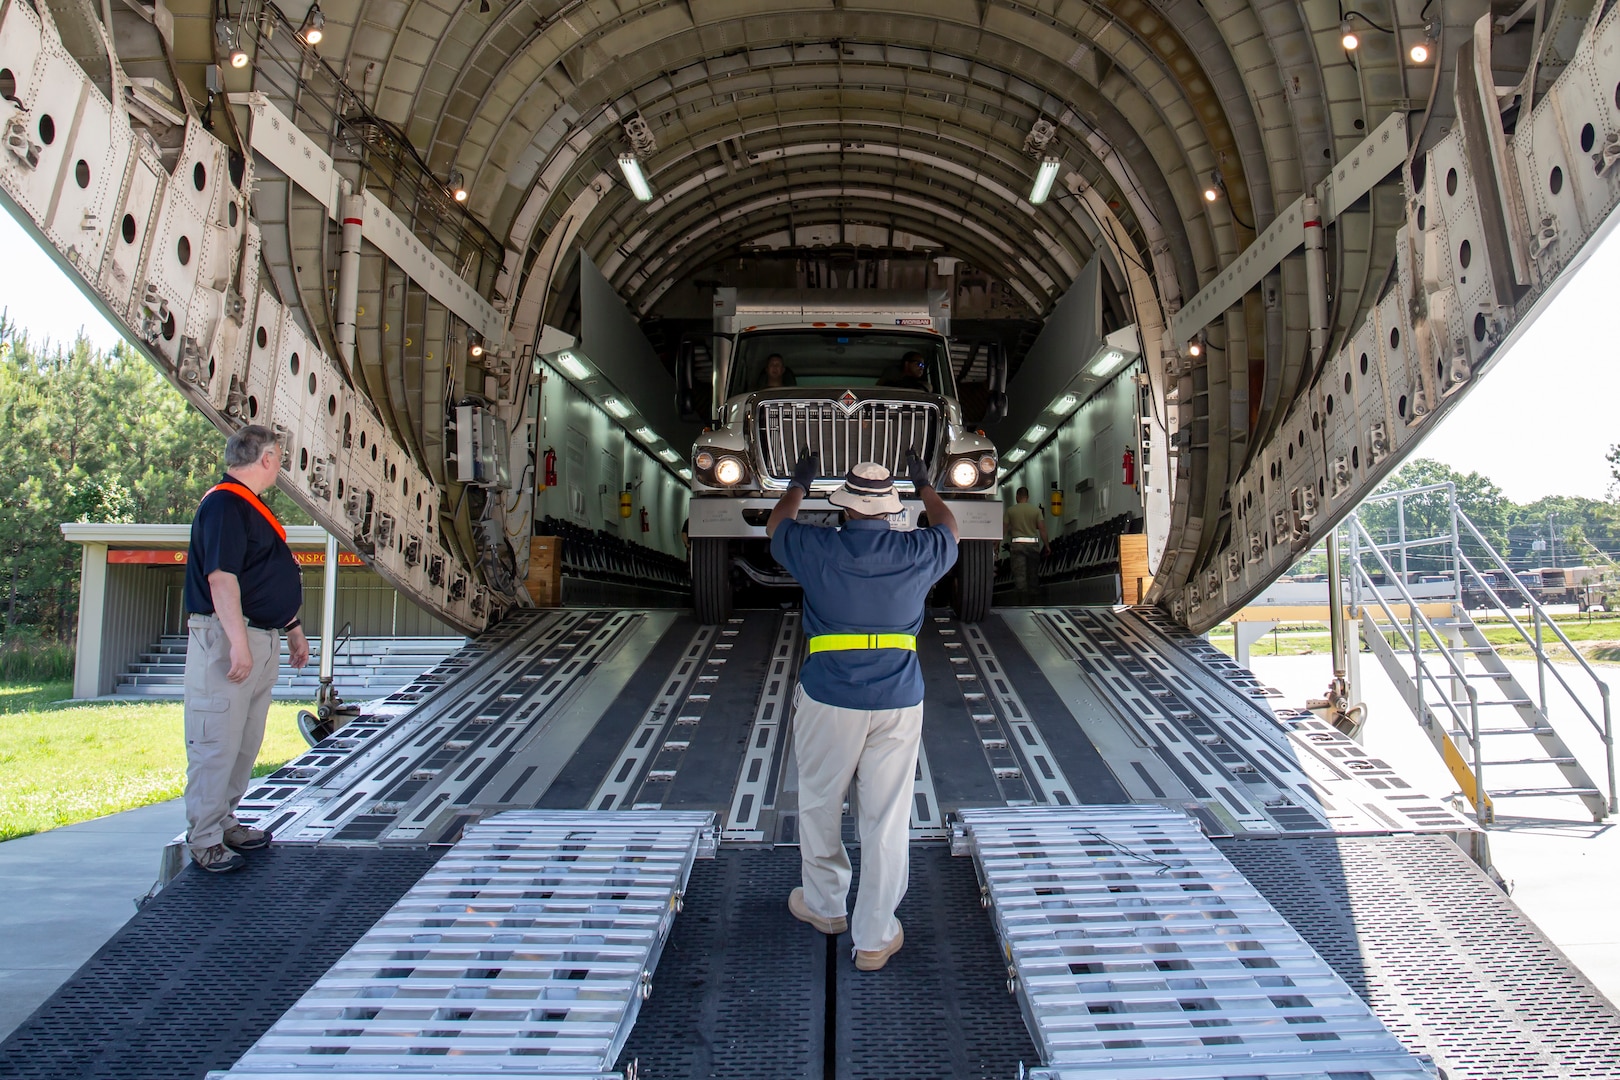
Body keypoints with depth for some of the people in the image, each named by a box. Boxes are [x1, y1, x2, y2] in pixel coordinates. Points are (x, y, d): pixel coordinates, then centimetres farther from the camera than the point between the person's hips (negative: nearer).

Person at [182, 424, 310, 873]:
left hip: (263, 641, 10)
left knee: (246, 743, 15)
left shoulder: (252, 506, 18)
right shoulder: (223, 504, -14)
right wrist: (238, 642, -27)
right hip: (227, 639, -10)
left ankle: (225, 823, 26)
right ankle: (203, 840, 6)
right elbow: (221, 577, -22)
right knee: (216, 743, -3)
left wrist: (293, 629, 26)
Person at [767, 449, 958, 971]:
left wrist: (799, 484, 36)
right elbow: (948, 529, 23)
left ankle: (824, 905, 37)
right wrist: (925, 484, 39)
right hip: (899, 702, 1)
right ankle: (875, 937, 18)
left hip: (829, 700, -1)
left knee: (819, 804, 19)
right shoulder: (919, 554, -1)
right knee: (887, 818, 8)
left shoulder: (816, 550, -5)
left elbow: (777, 525, 18)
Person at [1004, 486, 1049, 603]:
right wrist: (1047, 545, 7)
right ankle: (1032, 596, 18)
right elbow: (1042, 529, 0)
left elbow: (1004, 529, 2)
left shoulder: (1010, 510, 2)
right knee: (1033, 572, 12)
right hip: (1032, 543, 1)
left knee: (1019, 572, -3)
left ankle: (1023, 597, -11)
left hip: (1017, 544, -1)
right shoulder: (1036, 510, 3)